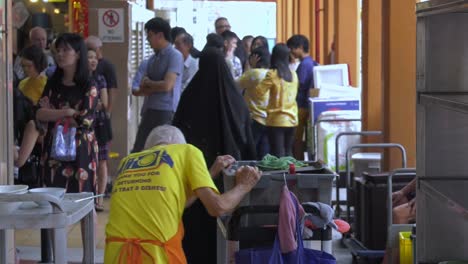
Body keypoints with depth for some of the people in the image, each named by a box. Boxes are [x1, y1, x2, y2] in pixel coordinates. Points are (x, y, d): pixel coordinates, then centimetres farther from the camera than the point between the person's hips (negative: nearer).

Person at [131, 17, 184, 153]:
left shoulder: (174, 56, -7)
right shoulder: (153, 59, 16)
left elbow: (167, 85, -16)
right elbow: (142, 90, 15)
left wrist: (147, 83, -1)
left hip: (165, 112, -8)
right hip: (149, 111, 8)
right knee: (138, 152, 7)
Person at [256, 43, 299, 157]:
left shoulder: (272, 74, -11)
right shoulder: (293, 74, 8)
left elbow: (259, 92, -10)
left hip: (277, 120, -6)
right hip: (292, 119, 6)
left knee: (278, 155, -3)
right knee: (288, 153, 13)